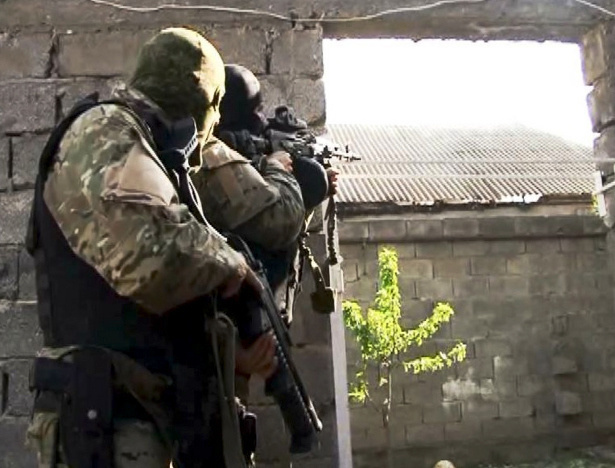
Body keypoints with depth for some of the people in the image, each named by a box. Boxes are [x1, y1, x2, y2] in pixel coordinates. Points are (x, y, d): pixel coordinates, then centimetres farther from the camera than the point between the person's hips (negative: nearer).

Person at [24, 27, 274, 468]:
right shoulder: (104, 133, -10)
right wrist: (230, 263, -13)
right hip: (110, 425, -10)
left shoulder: (154, 159, 19)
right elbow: (151, 252, -32)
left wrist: (234, 339, 11)